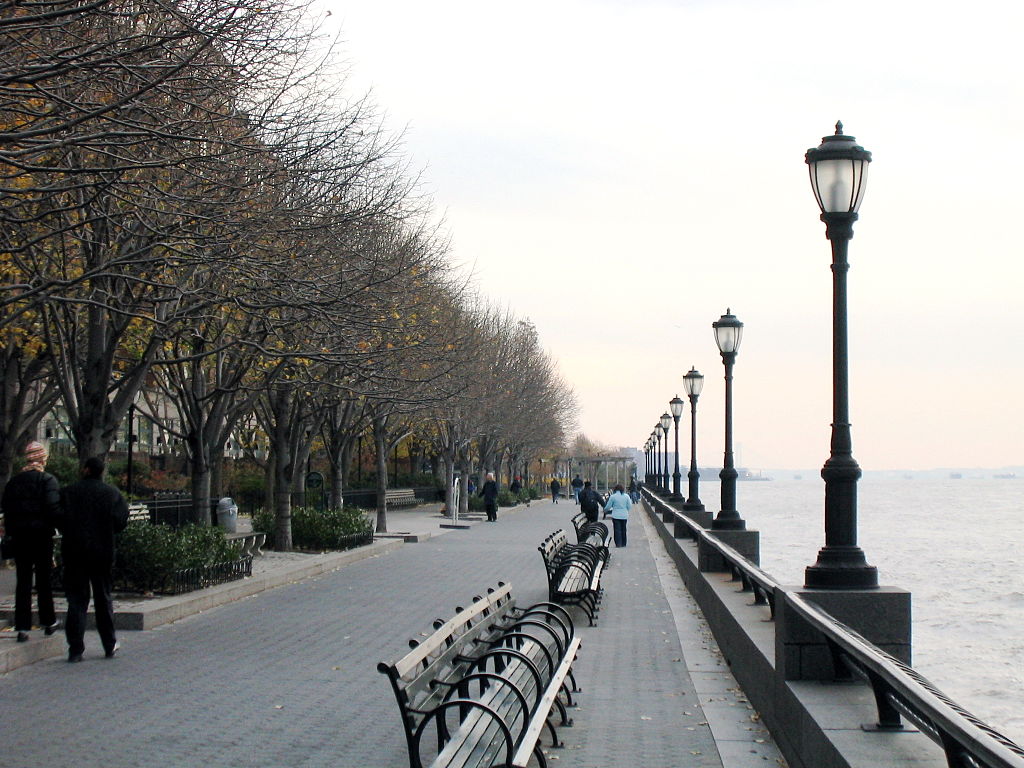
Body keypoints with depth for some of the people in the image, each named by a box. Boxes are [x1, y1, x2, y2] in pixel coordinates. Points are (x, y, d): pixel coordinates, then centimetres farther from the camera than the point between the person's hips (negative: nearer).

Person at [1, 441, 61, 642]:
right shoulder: (48, 480, -8)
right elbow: (53, 507, -17)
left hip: (19, 535, 3)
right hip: (41, 534, -3)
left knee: (23, 580, 4)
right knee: (43, 579, 9)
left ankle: (22, 627, -2)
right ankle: (48, 622, 19)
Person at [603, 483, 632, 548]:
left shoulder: (613, 496, -8)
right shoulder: (626, 496, -1)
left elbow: (608, 506, -1)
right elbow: (629, 506, 4)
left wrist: (605, 510, 21)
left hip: (616, 516, -3)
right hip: (624, 516, 3)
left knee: (617, 530, 1)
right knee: (623, 530, 14)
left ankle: (618, 544, -5)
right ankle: (623, 543, 20)